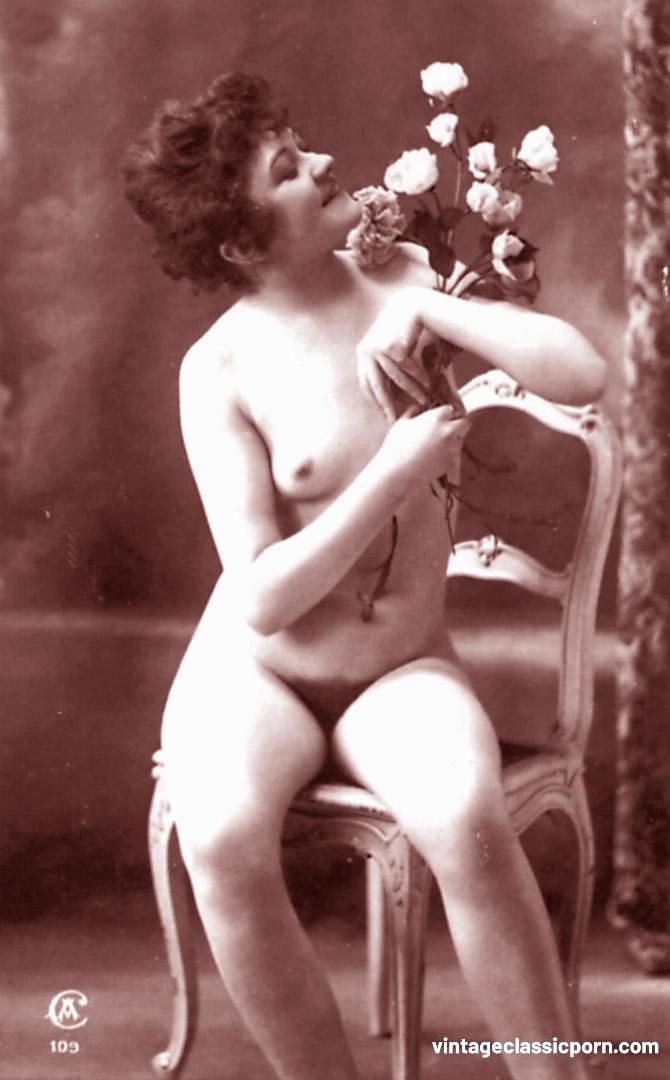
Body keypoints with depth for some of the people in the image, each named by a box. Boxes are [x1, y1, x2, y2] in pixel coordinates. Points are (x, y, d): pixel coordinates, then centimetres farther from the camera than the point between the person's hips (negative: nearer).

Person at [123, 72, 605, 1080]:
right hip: (253, 669, -1)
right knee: (224, 843, -32)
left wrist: (425, 308, -20)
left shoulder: (403, 280, -1)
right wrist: (396, 472, -20)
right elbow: (265, 596, -17)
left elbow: (583, 374, -12)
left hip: (403, 669, 2)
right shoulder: (220, 370, -12)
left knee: (469, 824, -30)